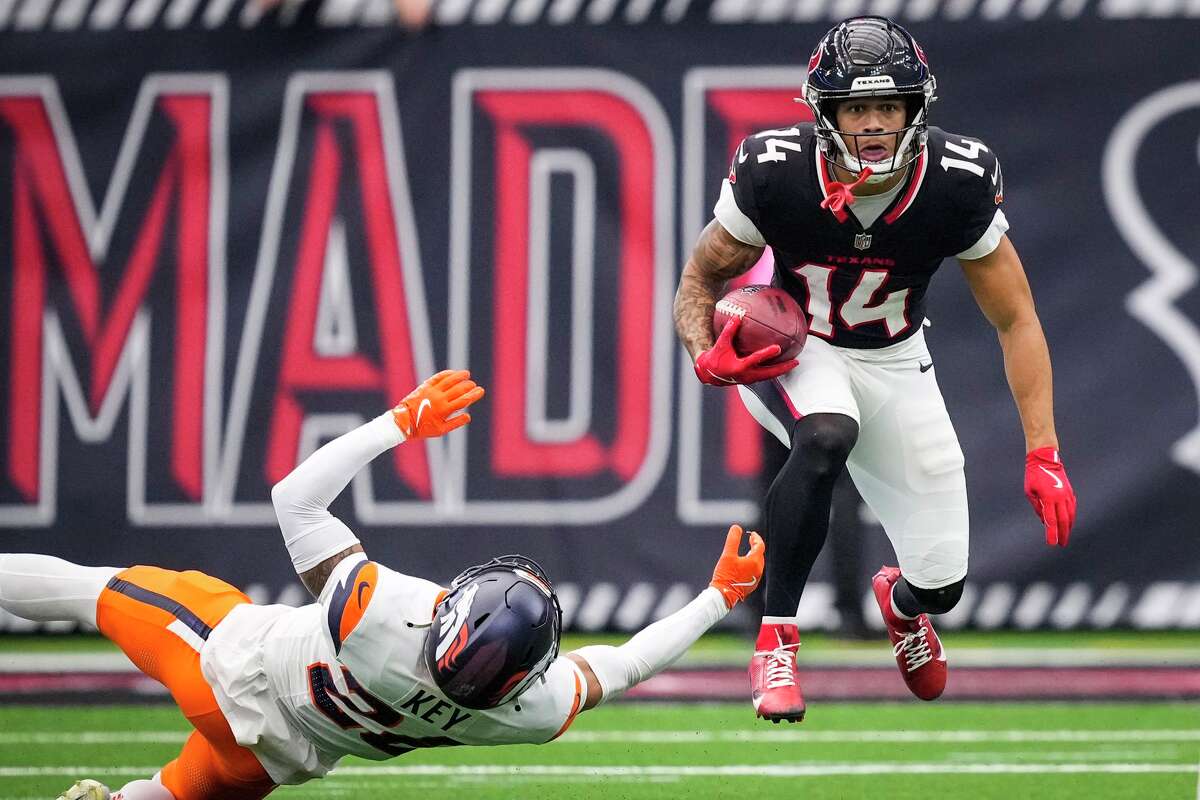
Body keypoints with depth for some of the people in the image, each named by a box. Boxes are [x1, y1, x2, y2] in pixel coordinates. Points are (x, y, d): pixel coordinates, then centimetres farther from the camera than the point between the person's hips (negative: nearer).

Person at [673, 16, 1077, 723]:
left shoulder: (958, 183, -23)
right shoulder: (775, 175, -27)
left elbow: (1017, 322, -12)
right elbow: (701, 279, -10)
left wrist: (1044, 456, -18)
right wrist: (709, 357, -32)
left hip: (893, 361, 3)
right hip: (790, 349, -3)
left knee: (943, 583, 4)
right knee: (827, 437, -40)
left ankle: (902, 602, 46)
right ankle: (775, 639, -24)